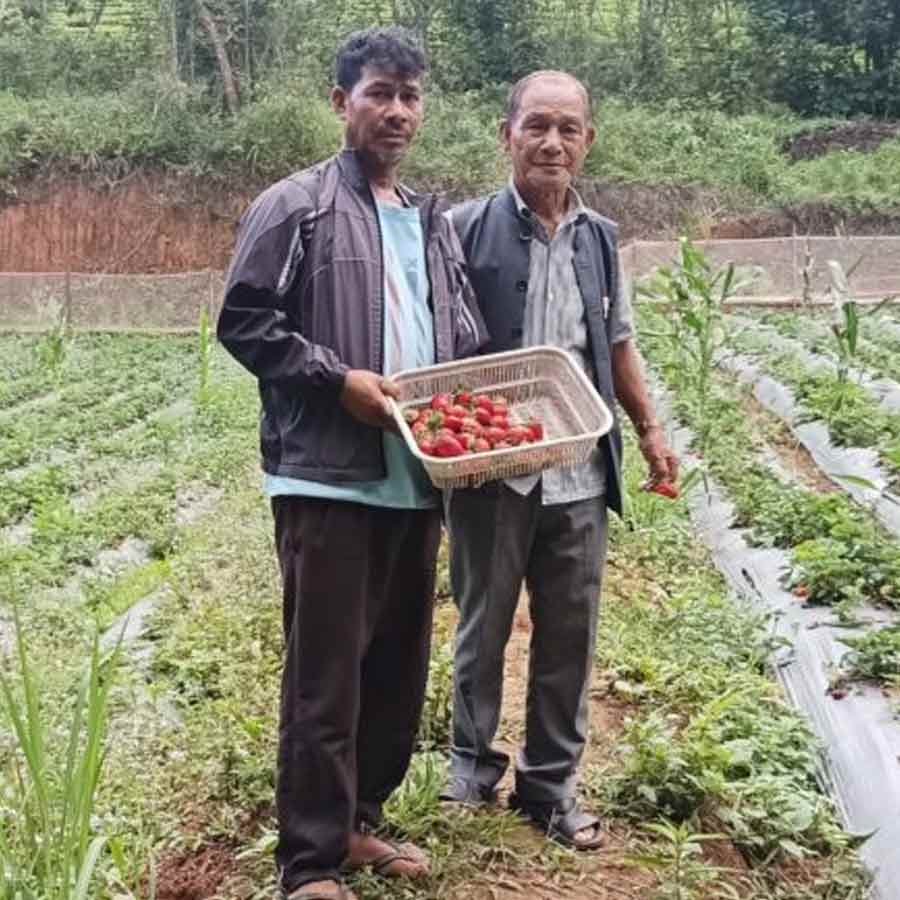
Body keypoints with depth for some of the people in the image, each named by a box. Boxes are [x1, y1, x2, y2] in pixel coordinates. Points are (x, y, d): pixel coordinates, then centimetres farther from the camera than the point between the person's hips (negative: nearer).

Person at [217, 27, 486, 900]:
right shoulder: (293, 207, -2)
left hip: (415, 478, 7)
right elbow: (243, 321, -7)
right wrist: (338, 378, -15)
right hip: (328, 477, -7)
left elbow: (463, 338, 22)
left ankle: (359, 821, 30)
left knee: (398, 665, 14)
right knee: (325, 673, -3)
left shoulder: (432, 223, 18)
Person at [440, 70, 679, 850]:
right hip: (490, 470, -4)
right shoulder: (466, 228, -4)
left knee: (570, 635, 10)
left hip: (580, 473, 4)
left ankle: (551, 782, 25)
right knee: (483, 628, 11)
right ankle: (472, 768, 29)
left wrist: (649, 427, 17)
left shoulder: (600, 237, 11)